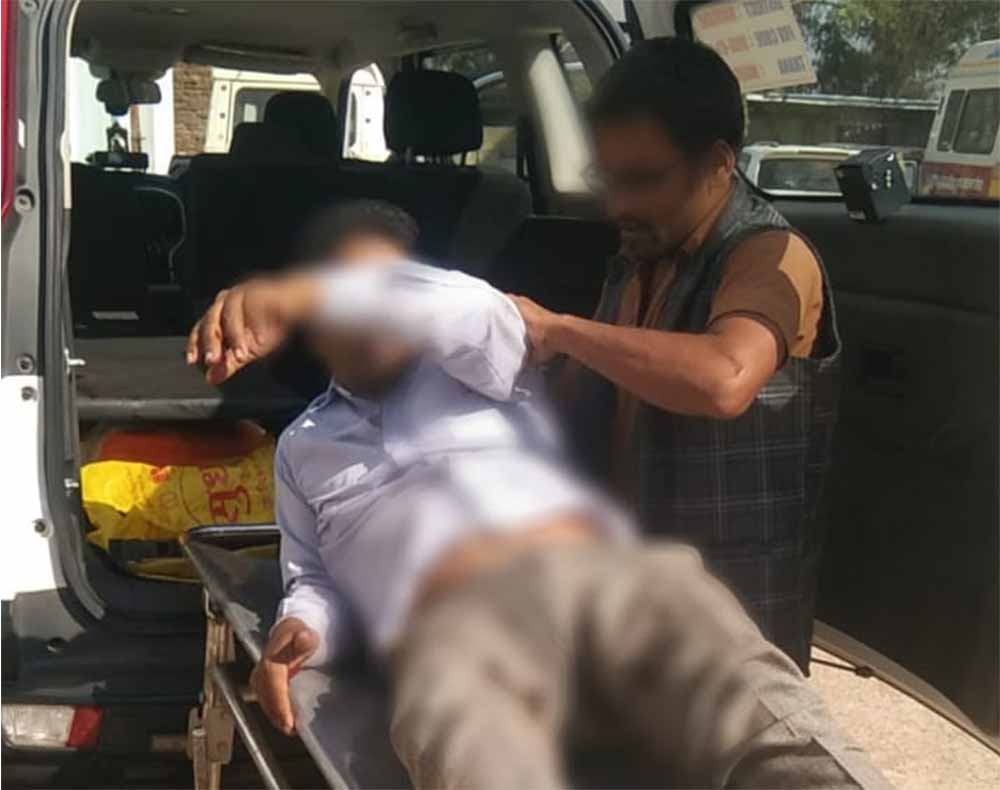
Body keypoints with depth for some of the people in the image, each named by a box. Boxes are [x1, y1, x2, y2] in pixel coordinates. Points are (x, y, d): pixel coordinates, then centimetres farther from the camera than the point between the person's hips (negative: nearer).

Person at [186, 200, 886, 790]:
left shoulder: (472, 363, 26)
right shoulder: (302, 446, 35)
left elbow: (466, 306, 2)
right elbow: (319, 579, 33)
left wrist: (301, 291, -14)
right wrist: (301, 631, 6)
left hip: (608, 573, 1)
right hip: (457, 620, 0)